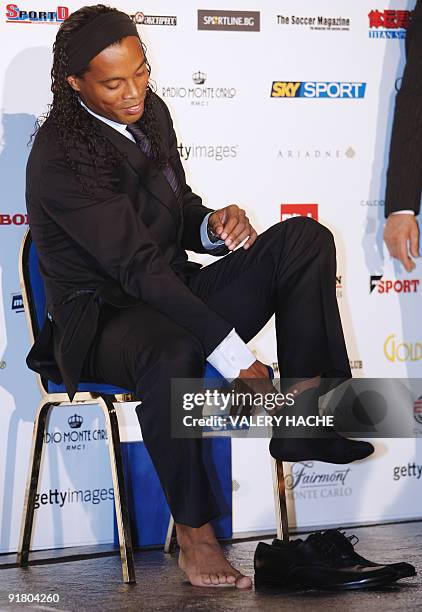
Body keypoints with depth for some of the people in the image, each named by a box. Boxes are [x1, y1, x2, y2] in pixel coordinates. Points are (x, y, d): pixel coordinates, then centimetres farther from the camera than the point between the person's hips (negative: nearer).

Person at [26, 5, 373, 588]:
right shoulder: (61, 157, -20)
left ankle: (303, 419, -14)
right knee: (173, 351, -43)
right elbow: (138, 265, -27)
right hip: (101, 324, -8)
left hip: (172, 296, 8)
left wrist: (214, 225, -10)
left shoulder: (149, 113, 6)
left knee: (304, 238, -6)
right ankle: (194, 534, -25)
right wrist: (235, 358, -31)